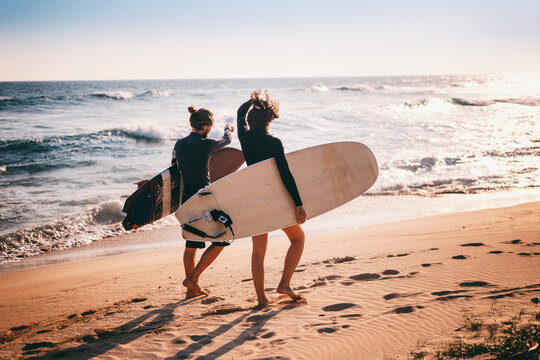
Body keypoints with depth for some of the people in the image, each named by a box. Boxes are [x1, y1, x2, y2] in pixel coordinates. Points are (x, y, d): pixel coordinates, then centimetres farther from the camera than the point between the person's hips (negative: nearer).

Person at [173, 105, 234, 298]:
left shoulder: (179, 144, 4)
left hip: (186, 199, 8)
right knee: (220, 240, 6)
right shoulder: (205, 144, -14)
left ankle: (192, 289, 22)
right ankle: (192, 278, 1)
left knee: (192, 244, 16)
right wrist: (228, 128, 28)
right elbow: (226, 140, 6)